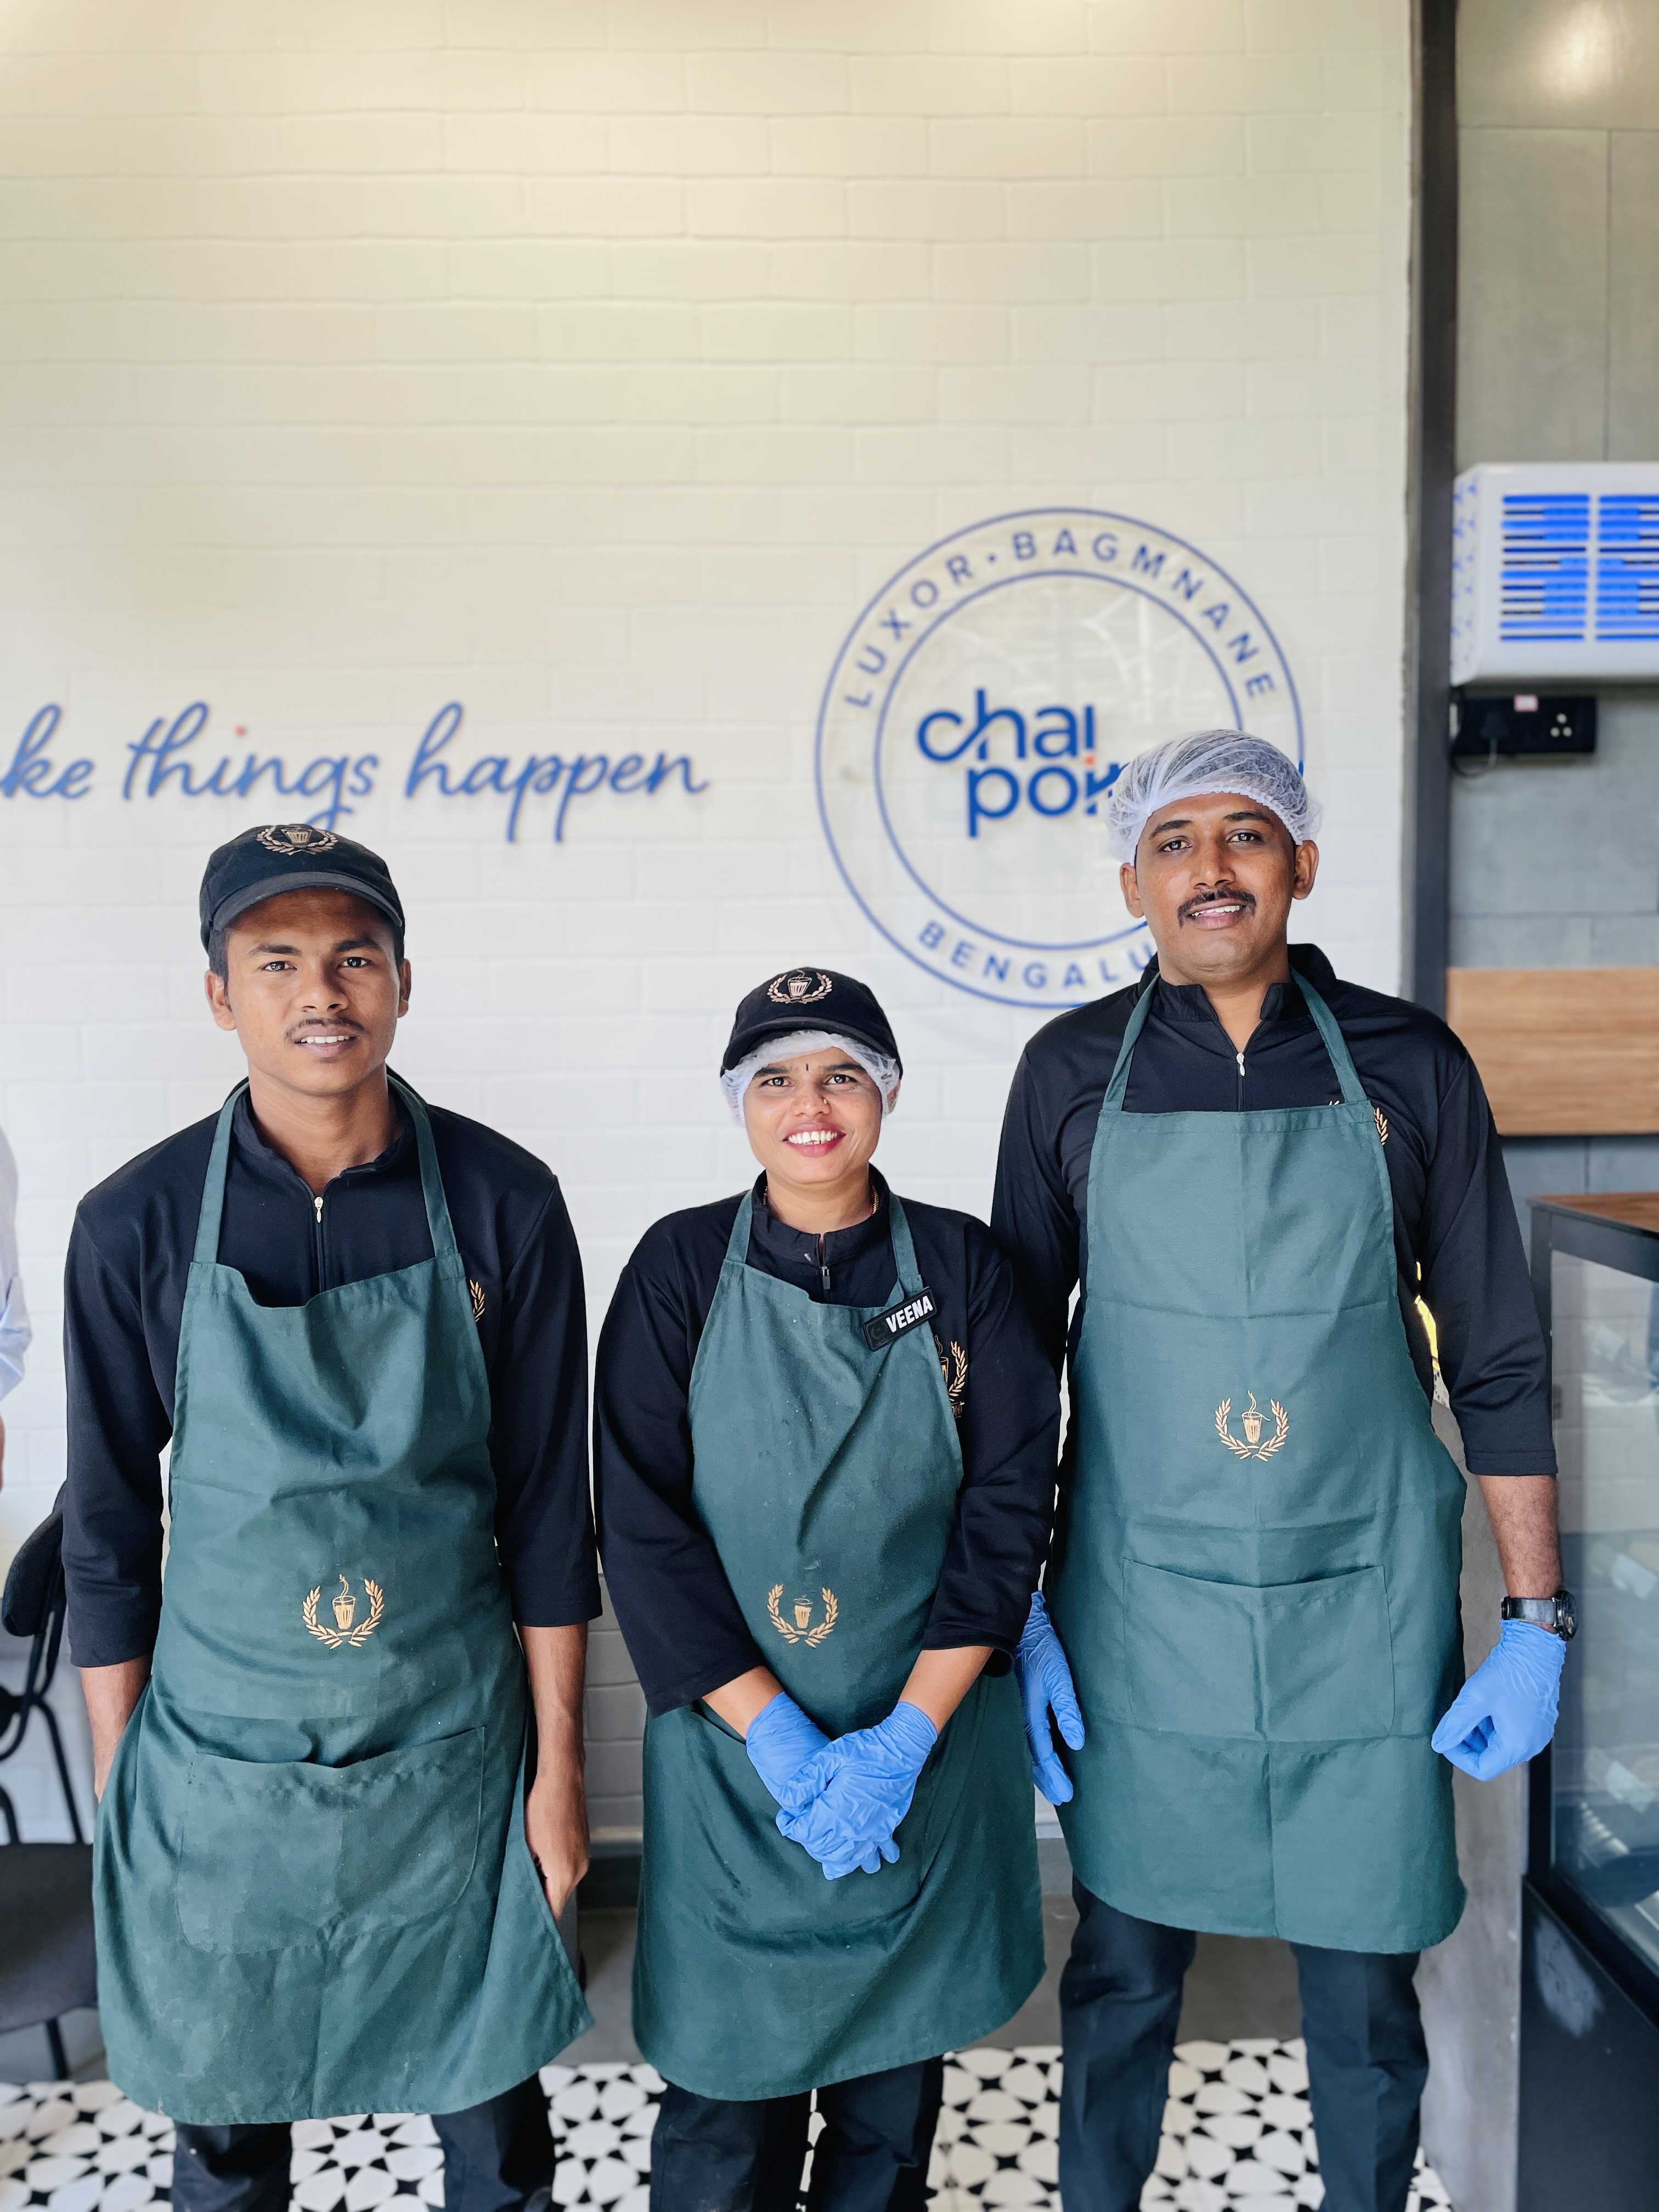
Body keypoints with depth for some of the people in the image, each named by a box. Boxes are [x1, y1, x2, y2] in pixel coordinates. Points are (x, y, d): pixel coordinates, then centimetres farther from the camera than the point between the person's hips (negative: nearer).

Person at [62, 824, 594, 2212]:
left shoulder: (502, 1203, -9)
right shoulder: (138, 1223, -8)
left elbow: (545, 1503, -4)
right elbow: (106, 1526, 0)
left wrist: (558, 1760, -1)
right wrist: (116, 1784, 3)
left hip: (450, 1748, 0)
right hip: (217, 1763, 1)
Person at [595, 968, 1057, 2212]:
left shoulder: (960, 1267, -4)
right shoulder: (681, 1269, -6)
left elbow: (1009, 1506, -5)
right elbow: (644, 1526, -8)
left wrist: (904, 1739, -12)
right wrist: (781, 1738, -14)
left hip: (928, 1747, 1)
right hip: (735, 1750, -1)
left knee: (900, 2061, 17)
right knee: (729, 2080, 8)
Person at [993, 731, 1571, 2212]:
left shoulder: (1408, 1064, -2)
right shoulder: (1073, 1073, -1)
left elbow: (1499, 1364, 2)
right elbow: (1013, 1357, 4)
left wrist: (1537, 1622, 0)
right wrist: (1014, 1609, 2)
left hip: (1366, 1608, 0)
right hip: (1139, 1611, 1)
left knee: (1365, 1984, 15)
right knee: (1123, 1974, 15)